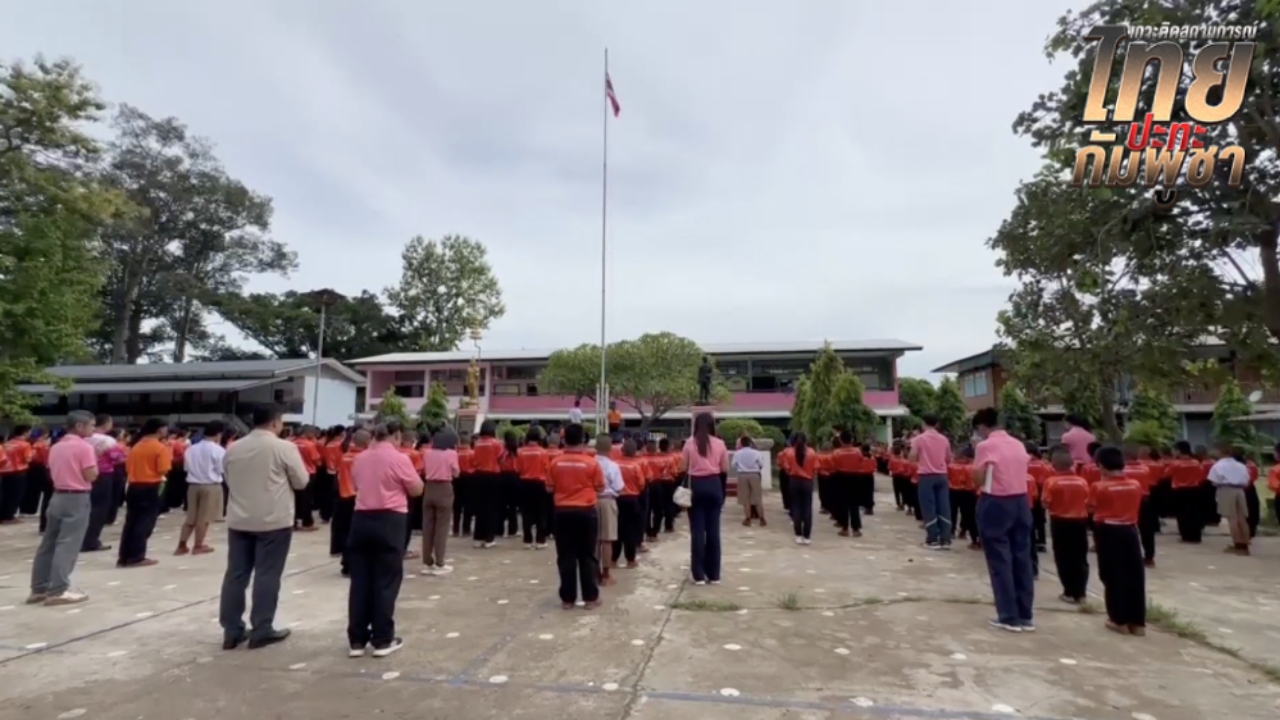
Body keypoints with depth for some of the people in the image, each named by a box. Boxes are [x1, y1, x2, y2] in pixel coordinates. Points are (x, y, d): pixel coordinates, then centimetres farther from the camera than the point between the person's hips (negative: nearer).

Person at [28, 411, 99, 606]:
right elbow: (91, 476, -16)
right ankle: (58, 591, -5)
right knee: (68, 545, -6)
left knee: (48, 544, 12)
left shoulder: (56, 447, 12)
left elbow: (52, 474, 17)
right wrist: (95, 458, -2)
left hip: (58, 496, 8)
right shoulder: (85, 447, -13)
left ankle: (39, 589, 18)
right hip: (77, 499, -8)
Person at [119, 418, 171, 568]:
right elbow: (164, 471, -15)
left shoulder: (136, 446, 10)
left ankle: (124, 557, 16)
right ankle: (136, 557, 2)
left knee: (131, 522, 12)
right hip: (150, 489, -7)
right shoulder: (161, 447, -11)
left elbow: (128, 468, 14)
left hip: (133, 487, 7)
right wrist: (169, 456, -2)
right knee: (145, 523, 1)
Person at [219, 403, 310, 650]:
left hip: (239, 520, 5)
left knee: (236, 574, 10)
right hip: (274, 521, -5)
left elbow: (229, 481, 16)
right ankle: (261, 630, 8)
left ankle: (231, 631, 17)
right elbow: (302, 482, -5)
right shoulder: (284, 448, -12)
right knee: (267, 575, 2)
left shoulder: (232, 449, 5)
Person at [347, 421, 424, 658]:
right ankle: (382, 640, 9)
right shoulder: (399, 459, -10)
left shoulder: (360, 459, 7)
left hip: (361, 519, 5)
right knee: (387, 581, 4)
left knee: (360, 581, 10)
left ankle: (356, 640, 16)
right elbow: (417, 490, -3)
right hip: (389, 521, -5)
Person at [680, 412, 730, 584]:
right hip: (714, 486, 1)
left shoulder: (690, 444, -4)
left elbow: (683, 468, -1)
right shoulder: (720, 444, 0)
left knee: (697, 530, 3)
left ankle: (699, 575, 4)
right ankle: (714, 574, 13)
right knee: (713, 529, 8)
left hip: (696, 486, -1)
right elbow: (725, 468, 3)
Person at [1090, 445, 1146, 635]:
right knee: (1135, 576, 9)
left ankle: (1120, 621, 9)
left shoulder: (1099, 487, -12)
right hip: (1129, 531, 4)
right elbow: (1137, 507, 7)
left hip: (1108, 532, -4)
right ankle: (1138, 622, 14)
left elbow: (1092, 507, -10)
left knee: (1113, 577, 4)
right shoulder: (1135, 484, 0)